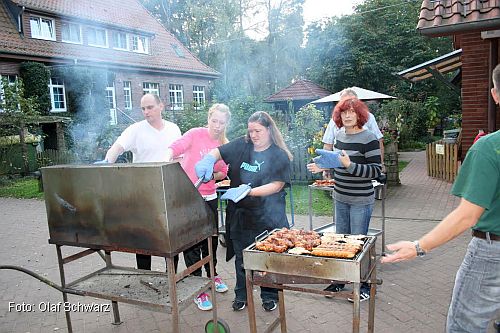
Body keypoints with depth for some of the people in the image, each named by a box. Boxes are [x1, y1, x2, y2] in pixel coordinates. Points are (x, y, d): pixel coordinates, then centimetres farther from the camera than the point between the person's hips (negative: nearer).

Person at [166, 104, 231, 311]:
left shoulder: (225, 146, 5)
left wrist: (213, 175, -11)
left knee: (211, 239, 18)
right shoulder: (196, 134, -10)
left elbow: (223, 173, 11)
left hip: (209, 197, 5)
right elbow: (176, 146, -26)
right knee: (191, 243, 3)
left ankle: (212, 276, 43)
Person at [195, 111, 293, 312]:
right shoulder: (242, 145, 4)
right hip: (241, 214, 3)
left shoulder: (279, 156, -7)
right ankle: (241, 295, 33)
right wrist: (208, 161, -13)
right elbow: (217, 152, 10)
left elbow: (276, 186, -15)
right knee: (241, 258, 14)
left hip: (268, 216, -3)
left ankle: (269, 296, 29)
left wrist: (248, 191, -24)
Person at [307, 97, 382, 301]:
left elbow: (376, 170, -19)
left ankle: (364, 285, 22)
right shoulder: (340, 135, 7)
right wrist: (324, 166, 5)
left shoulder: (368, 138, -15)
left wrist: (349, 165, -28)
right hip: (340, 198, 7)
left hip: (361, 200, -7)